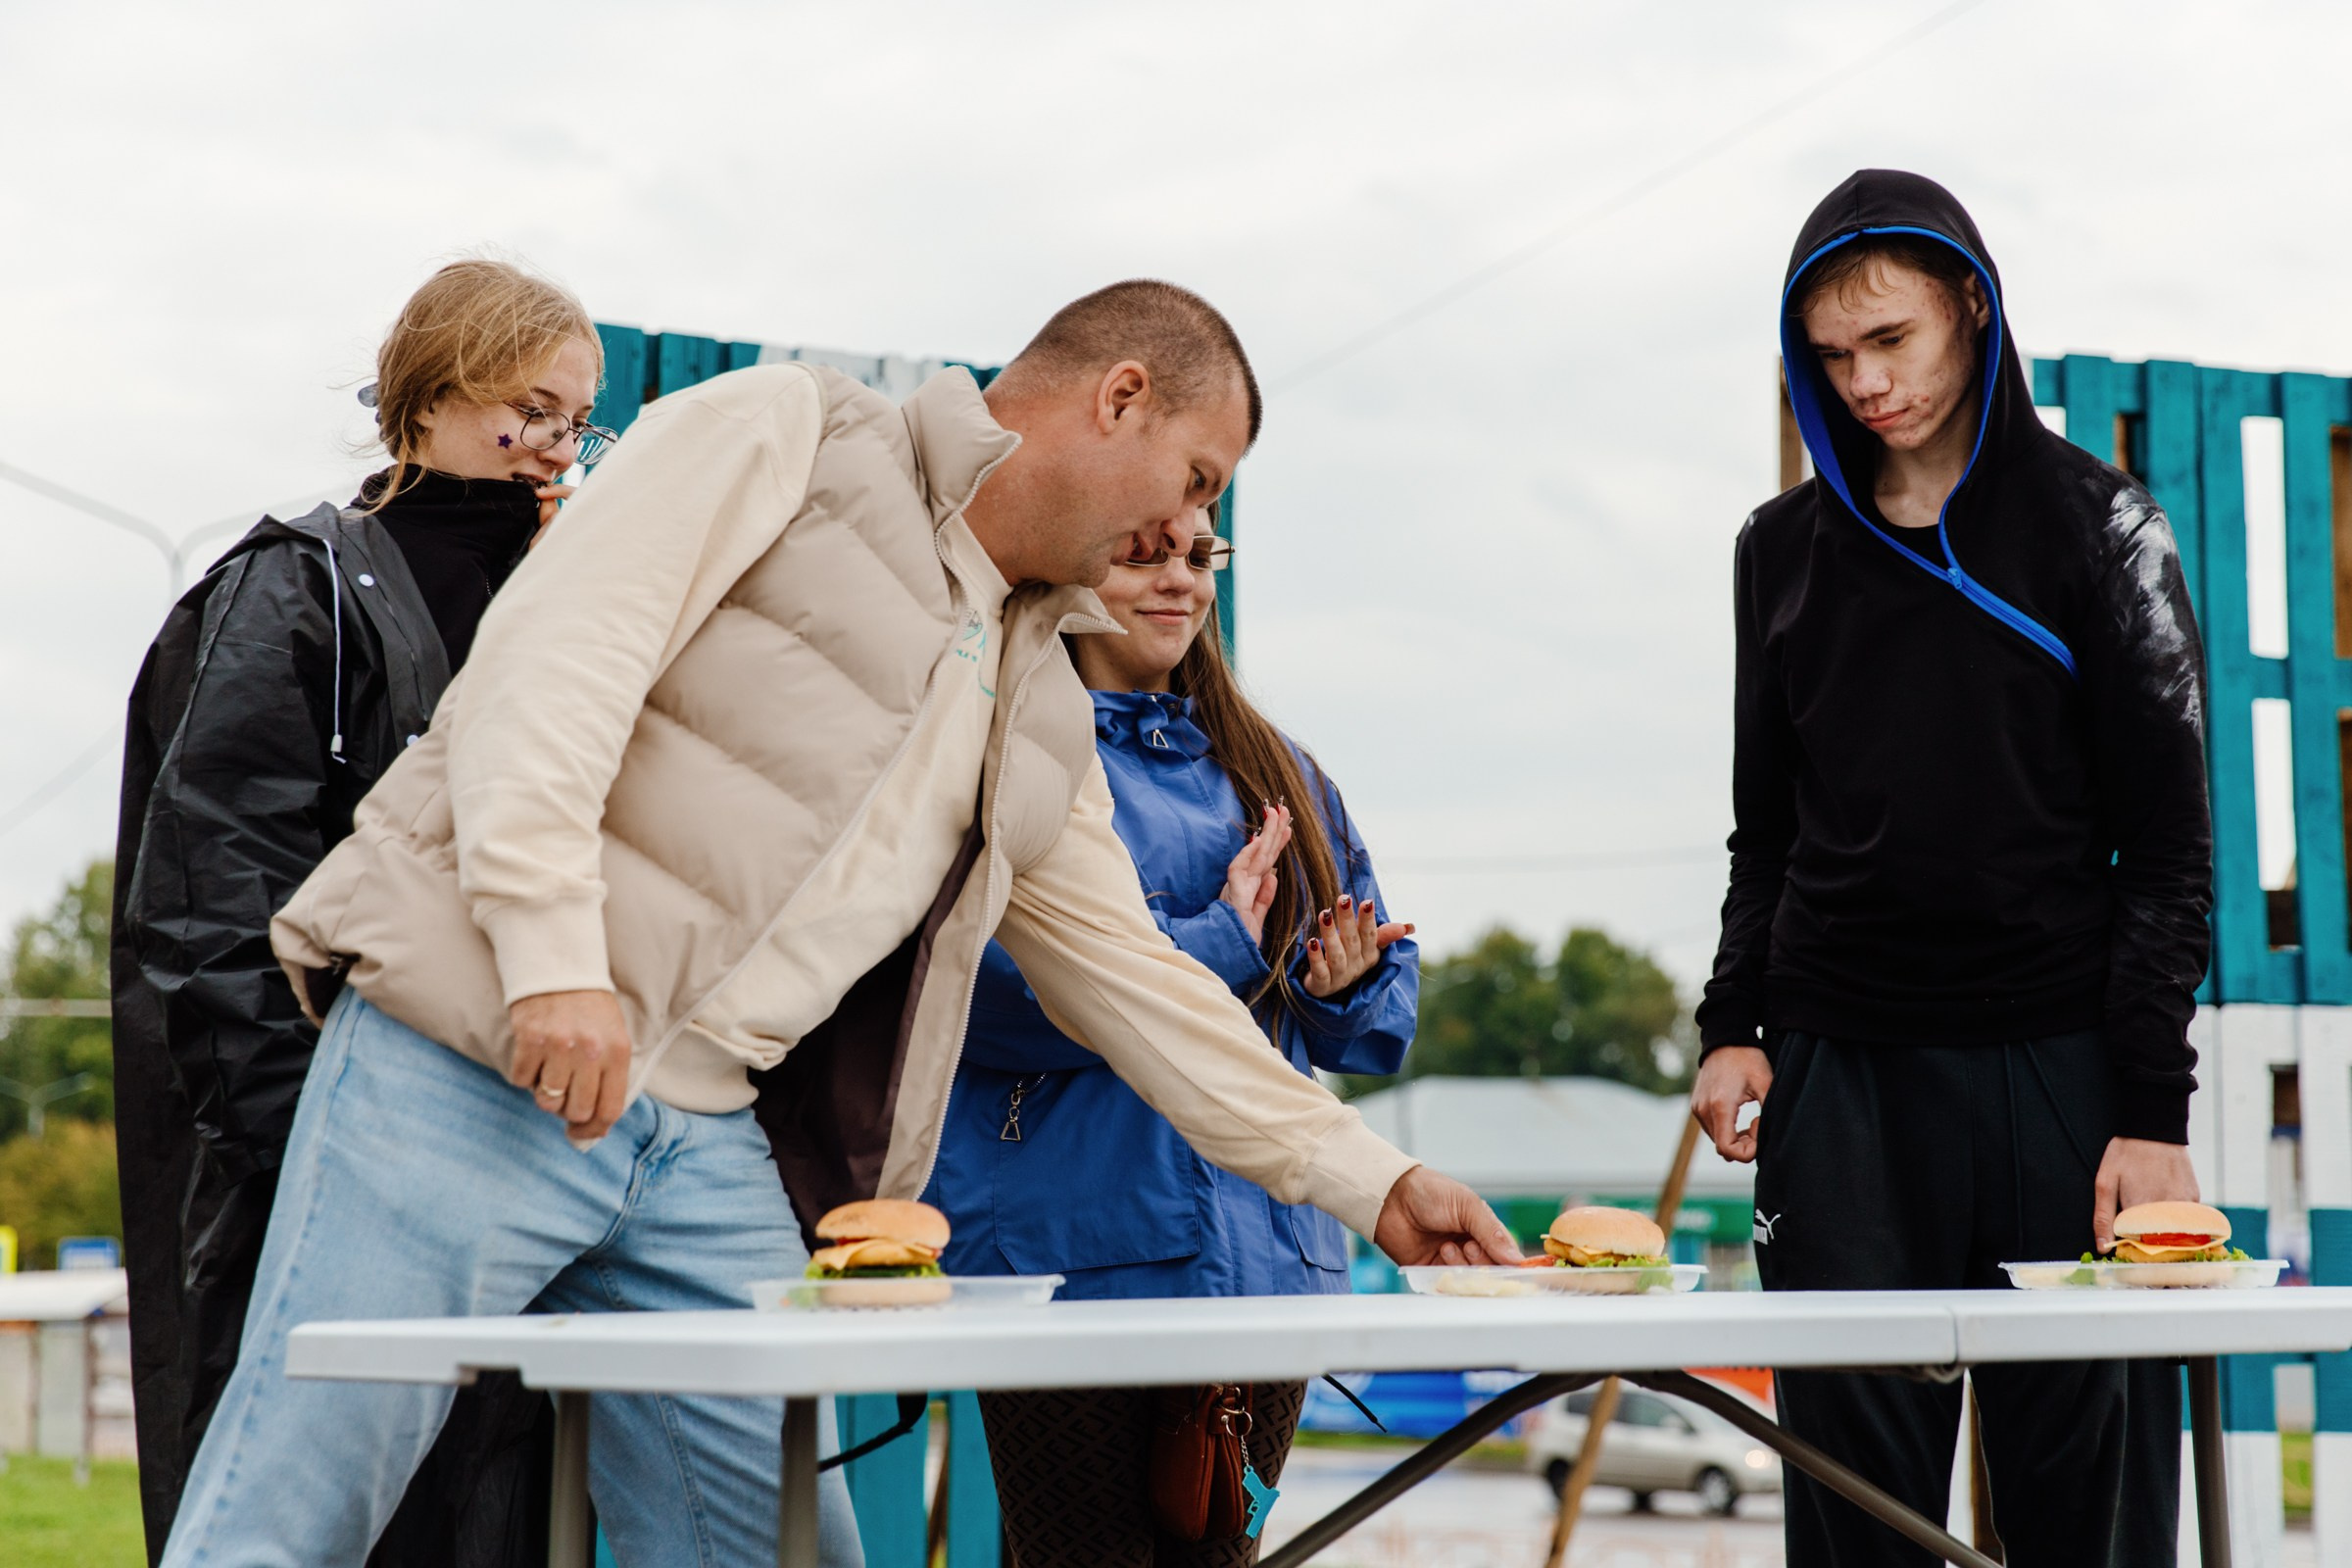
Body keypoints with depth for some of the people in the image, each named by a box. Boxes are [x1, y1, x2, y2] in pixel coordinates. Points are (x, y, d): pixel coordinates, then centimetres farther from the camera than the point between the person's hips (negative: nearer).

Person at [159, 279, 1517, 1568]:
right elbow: (550, 652, -11)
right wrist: (553, 947, -22)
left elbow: (1133, 977, 26)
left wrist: (1369, 1183, 21)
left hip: (707, 1146, 7)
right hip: (475, 1058, -7)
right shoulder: (787, 435, 1)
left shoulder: (1043, 715, 22)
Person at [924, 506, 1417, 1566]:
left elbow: (1383, 1002, 20)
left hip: (1267, 1245, 6)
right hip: (1073, 1262, -6)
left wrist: (1342, 988, -4)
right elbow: (997, 990, -16)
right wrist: (1219, 946, -13)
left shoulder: (1274, 772, 19)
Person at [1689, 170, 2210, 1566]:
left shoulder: (2098, 526, 3)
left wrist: (2152, 1108, -7)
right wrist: (1734, 1026, 5)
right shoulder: (1787, 550, 14)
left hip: (2056, 1068, -3)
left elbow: (2171, 846, 0)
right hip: (1838, 1081, 3)